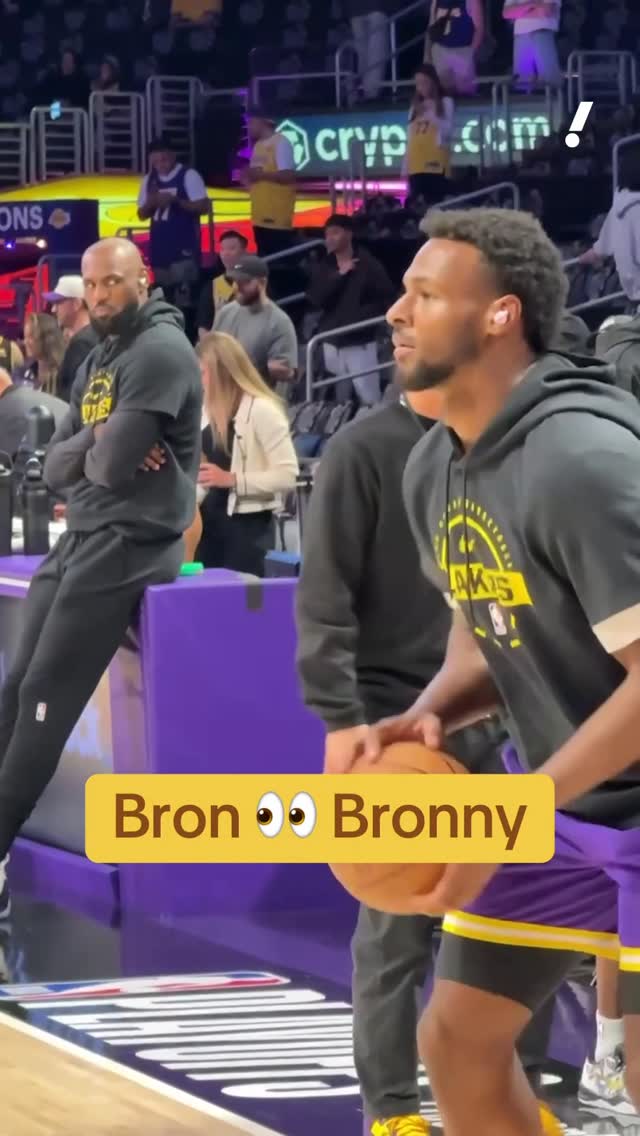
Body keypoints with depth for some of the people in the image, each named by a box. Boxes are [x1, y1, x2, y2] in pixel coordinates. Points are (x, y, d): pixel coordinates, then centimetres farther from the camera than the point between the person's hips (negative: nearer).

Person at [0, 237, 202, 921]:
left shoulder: (161, 352, -11)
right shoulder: (97, 365, 18)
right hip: (80, 538, 9)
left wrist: (93, 451, 2)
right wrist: (93, 442, -10)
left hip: (130, 544, -9)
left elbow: (115, 465, -20)